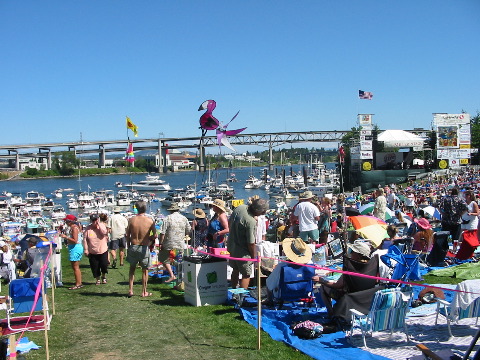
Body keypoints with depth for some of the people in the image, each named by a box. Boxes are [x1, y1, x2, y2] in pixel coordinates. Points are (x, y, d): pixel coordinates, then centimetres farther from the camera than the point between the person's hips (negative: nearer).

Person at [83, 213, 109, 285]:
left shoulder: (102, 225, -1)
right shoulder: (88, 229, -3)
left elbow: (104, 233, -21)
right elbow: (85, 240, -1)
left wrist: (99, 224, -19)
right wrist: (86, 250, -5)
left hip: (103, 251, -1)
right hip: (92, 252, 1)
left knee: (104, 265, -1)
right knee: (95, 267, 6)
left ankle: (104, 277, 26)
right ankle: (98, 279, 27)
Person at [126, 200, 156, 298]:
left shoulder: (131, 220, -6)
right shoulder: (150, 221, -10)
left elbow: (127, 235, -4)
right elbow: (155, 235, -11)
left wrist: (128, 246, 10)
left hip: (133, 247, 2)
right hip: (144, 248, -2)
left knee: (132, 268, 20)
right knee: (145, 269, 13)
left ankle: (130, 290, 18)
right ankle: (144, 292, 19)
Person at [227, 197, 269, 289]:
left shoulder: (239, 207, -9)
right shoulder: (251, 222, -31)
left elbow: (229, 223, 7)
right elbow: (251, 243, -23)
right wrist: (253, 256, -7)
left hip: (231, 246, 8)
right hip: (242, 252, -8)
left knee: (235, 270, 25)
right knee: (246, 274, 8)